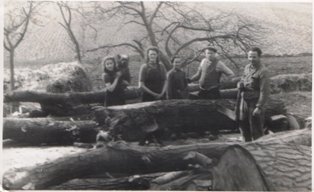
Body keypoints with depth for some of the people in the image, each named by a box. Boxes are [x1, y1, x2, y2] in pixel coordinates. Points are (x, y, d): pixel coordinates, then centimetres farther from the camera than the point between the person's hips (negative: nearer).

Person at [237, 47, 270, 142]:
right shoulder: (247, 67, 8)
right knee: (243, 126, 17)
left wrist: (259, 107, -21)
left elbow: (265, 91, -19)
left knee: (256, 130, 1)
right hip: (244, 101, 7)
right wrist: (240, 85, -4)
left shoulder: (263, 71, -15)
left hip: (255, 103, -7)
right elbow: (242, 80, 21)